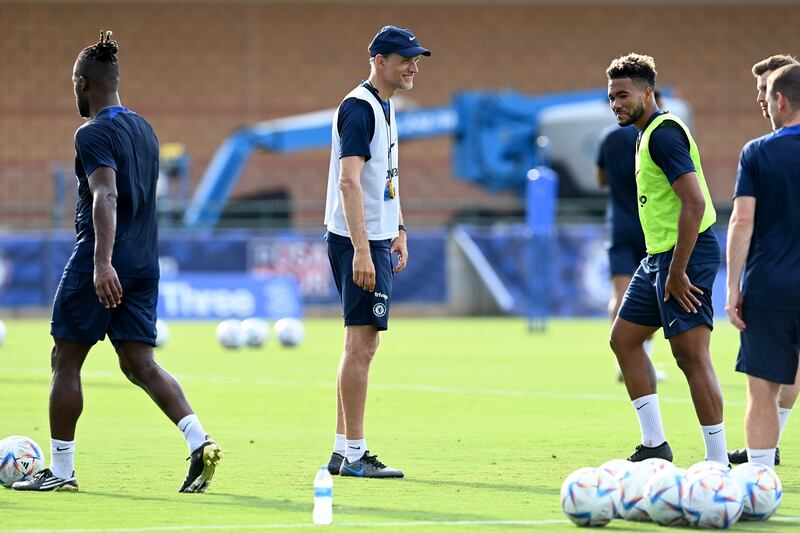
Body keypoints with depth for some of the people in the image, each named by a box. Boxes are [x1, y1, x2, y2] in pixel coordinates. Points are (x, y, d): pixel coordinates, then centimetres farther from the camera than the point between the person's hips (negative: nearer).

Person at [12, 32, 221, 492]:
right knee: (140, 363, 5)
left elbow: (106, 198, -24)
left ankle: (61, 471, 8)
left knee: (66, 361, 4)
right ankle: (200, 442, -14)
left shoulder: (94, 134, -11)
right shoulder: (145, 130, 16)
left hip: (100, 265, -8)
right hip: (144, 263, 8)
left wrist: (103, 263, -33)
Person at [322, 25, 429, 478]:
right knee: (361, 343, -9)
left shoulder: (385, 107, 16)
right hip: (358, 241, -10)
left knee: (364, 343, 12)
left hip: (376, 240, 10)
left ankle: (343, 450, 17)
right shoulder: (360, 107, -15)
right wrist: (362, 250, -27)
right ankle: (354, 454, -7)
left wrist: (398, 231, 21)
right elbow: (349, 181, -22)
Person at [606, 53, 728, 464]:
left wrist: (677, 272, -24)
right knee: (623, 338, 16)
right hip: (659, 256, 11)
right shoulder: (648, 134, 17)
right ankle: (654, 445, 19)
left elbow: (695, 203, -24)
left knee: (692, 356, -12)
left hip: (685, 255, -11)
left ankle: (718, 463, -10)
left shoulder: (664, 134, -15)